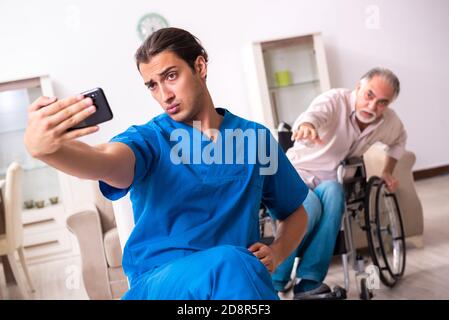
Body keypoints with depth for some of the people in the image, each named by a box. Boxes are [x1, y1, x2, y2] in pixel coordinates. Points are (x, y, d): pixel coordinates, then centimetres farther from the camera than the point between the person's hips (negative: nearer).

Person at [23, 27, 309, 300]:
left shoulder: (255, 137, 8)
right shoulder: (148, 138, 1)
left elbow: (296, 213, 18)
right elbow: (108, 163, -24)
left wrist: (276, 253, -2)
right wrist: (44, 147, -44)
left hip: (242, 275, 3)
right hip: (156, 281, -3)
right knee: (228, 263, -34)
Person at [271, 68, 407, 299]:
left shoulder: (388, 122, -2)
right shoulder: (334, 100, -19)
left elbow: (398, 140, 23)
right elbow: (313, 114, -43)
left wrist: (387, 171, 12)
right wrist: (306, 126, -67)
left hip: (330, 182, 4)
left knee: (333, 193, -34)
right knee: (309, 209, -37)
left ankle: (309, 282, -33)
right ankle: (271, 284, -21)